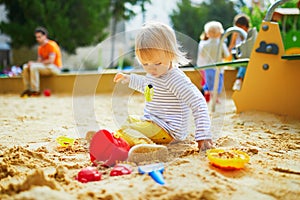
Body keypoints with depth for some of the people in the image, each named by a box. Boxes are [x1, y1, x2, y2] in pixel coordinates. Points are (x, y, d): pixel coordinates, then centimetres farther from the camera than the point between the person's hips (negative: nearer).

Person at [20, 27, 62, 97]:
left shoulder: (51, 45, -14)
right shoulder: (40, 48, 12)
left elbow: (51, 61, -23)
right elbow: (39, 61, 12)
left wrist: (34, 63, -21)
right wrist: (33, 63, -12)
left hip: (55, 67, -9)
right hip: (45, 66, 9)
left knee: (34, 67, -29)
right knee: (25, 67, 0)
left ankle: (35, 90, -25)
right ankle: (28, 89, -4)